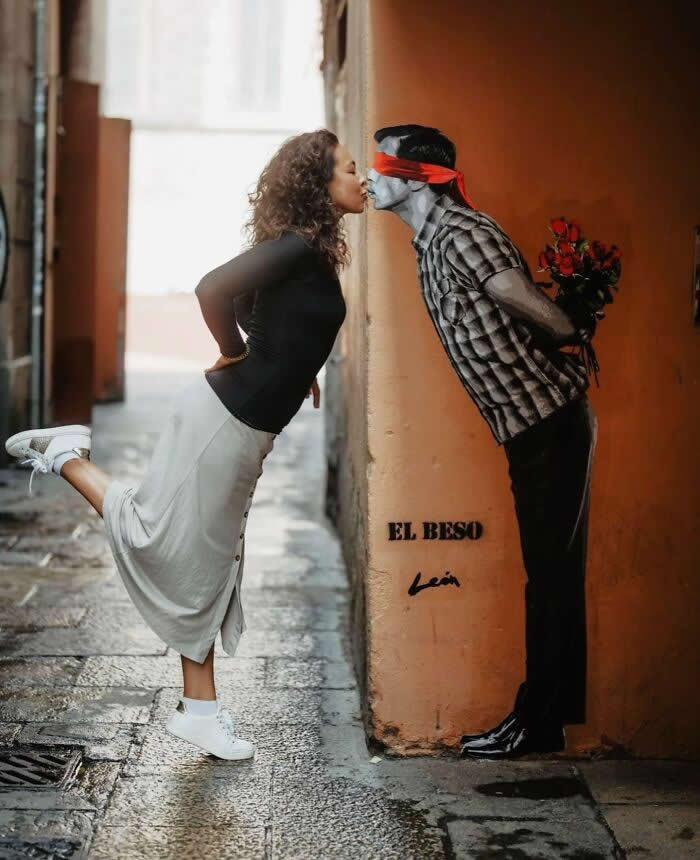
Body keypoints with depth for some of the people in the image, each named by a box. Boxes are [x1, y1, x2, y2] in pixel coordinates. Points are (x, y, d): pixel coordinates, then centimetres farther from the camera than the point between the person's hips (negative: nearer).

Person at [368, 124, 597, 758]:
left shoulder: (462, 234, -17)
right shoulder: (429, 244, 13)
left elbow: (551, 320, -16)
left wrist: (574, 338, 3)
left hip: (550, 420, -9)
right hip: (529, 426, 9)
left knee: (552, 572, -1)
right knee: (550, 571, 14)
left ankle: (538, 722, 8)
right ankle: (550, 712, 23)